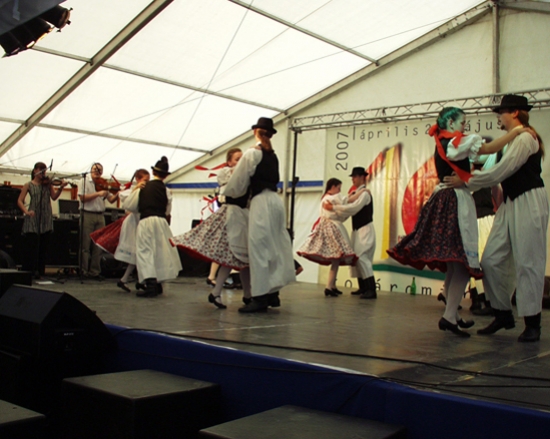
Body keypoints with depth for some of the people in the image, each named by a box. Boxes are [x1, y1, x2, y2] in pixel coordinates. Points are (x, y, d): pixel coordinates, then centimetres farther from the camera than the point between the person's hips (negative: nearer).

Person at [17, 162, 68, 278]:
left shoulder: (48, 183, 10)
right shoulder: (29, 185, 6)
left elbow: (54, 197, -3)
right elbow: (20, 201, 3)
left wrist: (61, 188, -20)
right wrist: (26, 211, -14)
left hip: (45, 220, 2)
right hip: (33, 219, -2)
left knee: (43, 247, 5)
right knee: (31, 246, -7)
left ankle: (39, 272, 12)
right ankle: (27, 272, -1)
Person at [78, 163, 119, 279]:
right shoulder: (85, 182, 1)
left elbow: (111, 199, 5)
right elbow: (82, 198, -11)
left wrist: (118, 194, -15)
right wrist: (98, 194, -18)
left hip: (100, 216, 4)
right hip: (87, 215, -4)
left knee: (98, 246, 5)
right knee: (85, 244, -1)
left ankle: (95, 271, 11)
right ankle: (83, 271, 5)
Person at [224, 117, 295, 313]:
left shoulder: (253, 153, -6)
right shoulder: (272, 155, 16)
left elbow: (239, 182, -1)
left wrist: (227, 194, 18)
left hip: (261, 202, -8)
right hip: (275, 201, 8)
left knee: (259, 248, -7)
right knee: (274, 247, 10)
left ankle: (260, 298, -8)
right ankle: (273, 293, 16)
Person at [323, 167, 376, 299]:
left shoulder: (364, 193, -14)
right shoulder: (355, 193, 13)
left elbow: (353, 208, -27)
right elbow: (351, 209, 6)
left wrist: (333, 207, -27)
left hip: (365, 229, -9)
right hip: (357, 230, 9)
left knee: (362, 257, -16)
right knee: (356, 257, 10)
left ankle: (371, 289, -16)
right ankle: (363, 288, 17)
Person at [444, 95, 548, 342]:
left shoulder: (524, 138, -11)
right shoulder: (513, 139, 19)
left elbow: (499, 173, -17)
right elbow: (505, 172, 13)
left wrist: (465, 182, -10)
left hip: (528, 203, -9)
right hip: (510, 203, 9)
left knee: (527, 263, -4)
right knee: (492, 260, 4)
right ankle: (503, 314, 15)